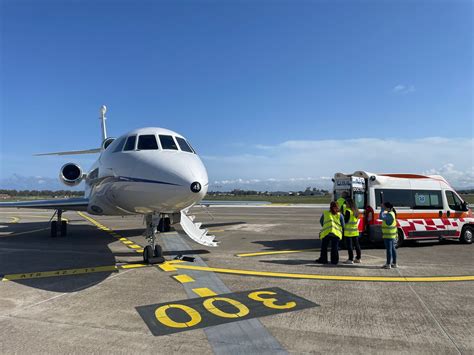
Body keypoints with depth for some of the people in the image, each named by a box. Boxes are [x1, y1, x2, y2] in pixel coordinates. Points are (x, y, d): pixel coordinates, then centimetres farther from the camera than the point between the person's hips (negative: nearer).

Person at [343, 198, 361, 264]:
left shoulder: (348, 211, -14)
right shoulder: (356, 211, 11)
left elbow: (345, 221, -17)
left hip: (349, 231, -8)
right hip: (355, 230, 8)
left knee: (349, 245, -3)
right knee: (356, 244, 12)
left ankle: (350, 259, -2)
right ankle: (358, 258, 19)